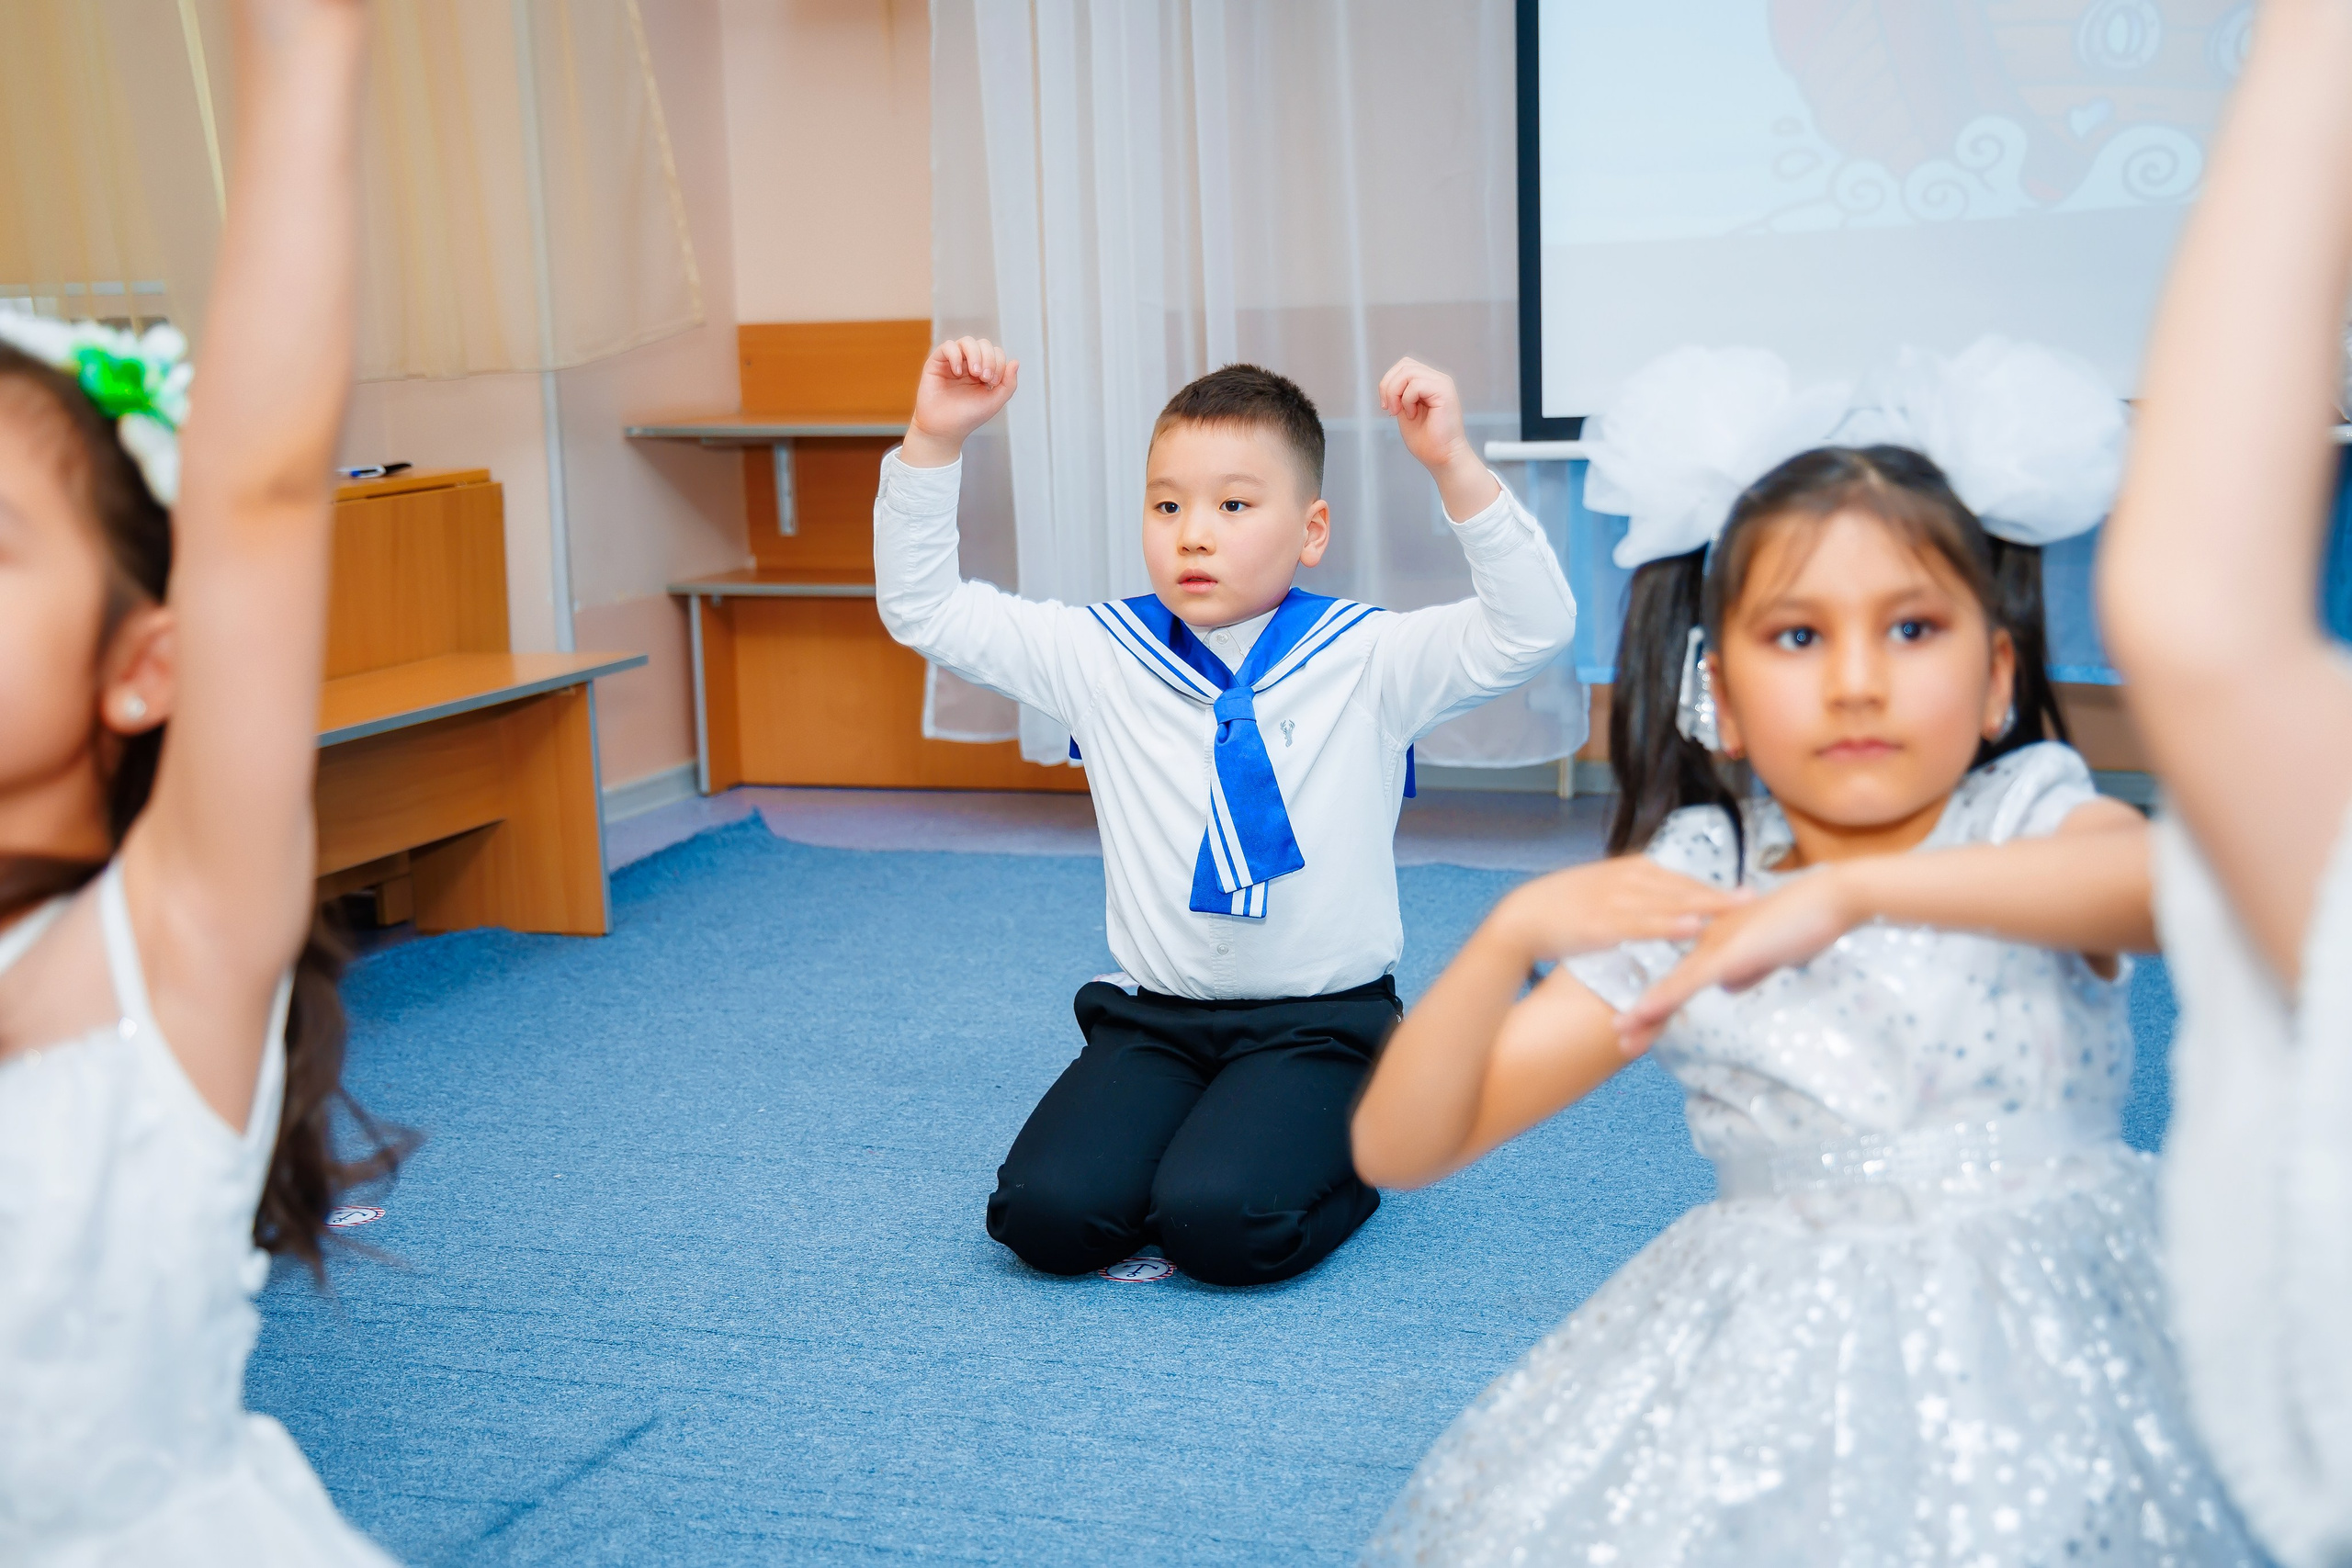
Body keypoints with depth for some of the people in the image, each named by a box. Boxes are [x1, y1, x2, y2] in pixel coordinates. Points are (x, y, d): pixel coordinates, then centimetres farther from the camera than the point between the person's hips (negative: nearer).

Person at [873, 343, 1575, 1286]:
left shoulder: (1367, 661, -6)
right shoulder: (1103, 656, 1)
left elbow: (1531, 630, -19)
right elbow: (924, 610, 1)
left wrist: (1454, 467, -32)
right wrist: (933, 442, -12)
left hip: (1320, 1019, -3)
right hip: (1151, 1015, 3)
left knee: (1220, 1227, -25)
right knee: (1048, 1215, -18)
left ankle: (1347, 1145, 8)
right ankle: (1184, 1138, 13)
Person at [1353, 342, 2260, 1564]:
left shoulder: (2032, 824, -2)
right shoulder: (1679, 903, 1)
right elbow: (1399, 1149, -2)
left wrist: (1852, 889, -35)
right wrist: (1514, 932, -19)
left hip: (2035, 1363, -1)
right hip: (1770, 1367, 1)